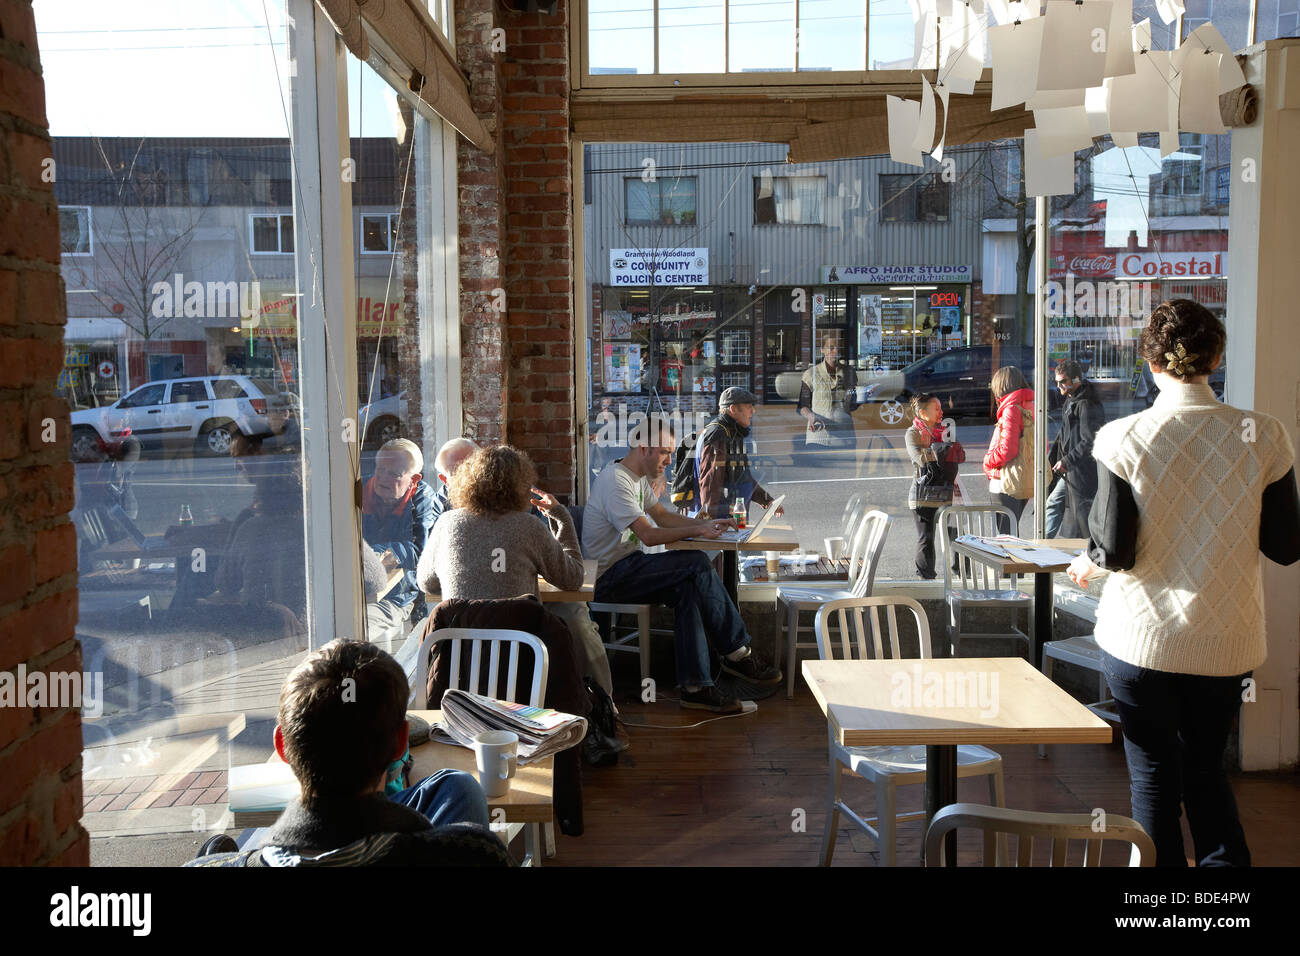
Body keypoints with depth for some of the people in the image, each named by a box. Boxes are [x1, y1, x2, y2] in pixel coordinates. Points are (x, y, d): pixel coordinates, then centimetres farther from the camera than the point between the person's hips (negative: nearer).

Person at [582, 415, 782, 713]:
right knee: (697, 564, -22)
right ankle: (738, 653, -11)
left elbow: (664, 516, 19)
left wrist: (707, 522, 4)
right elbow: (649, 535, -24)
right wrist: (699, 530, -19)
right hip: (610, 579, -10)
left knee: (689, 590, -17)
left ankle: (696, 687, -18)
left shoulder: (637, 478, 15)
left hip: (628, 568, 10)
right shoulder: (615, 481, -18)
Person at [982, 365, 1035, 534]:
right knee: (1013, 528, 19)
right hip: (1026, 482, 9)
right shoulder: (1031, 407, 9)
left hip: (1007, 483, -9)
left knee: (1006, 532, -3)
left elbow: (1007, 449, -20)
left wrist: (988, 461, -4)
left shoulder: (1011, 409, -15)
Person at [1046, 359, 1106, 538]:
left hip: (1083, 473, -10)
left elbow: (1089, 442, -23)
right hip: (1069, 471, 10)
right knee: (1053, 504, 16)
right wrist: (1050, 460, 17)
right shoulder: (1070, 401, 13)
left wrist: (1067, 461, -19)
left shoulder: (1086, 404, -19)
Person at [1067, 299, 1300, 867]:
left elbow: (1115, 551, -14)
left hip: (1143, 639, -2)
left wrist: (1088, 562, 8)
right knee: (1206, 770, 23)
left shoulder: (1124, 438, -14)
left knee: (1153, 777, 12)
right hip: (1225, 643, 3)